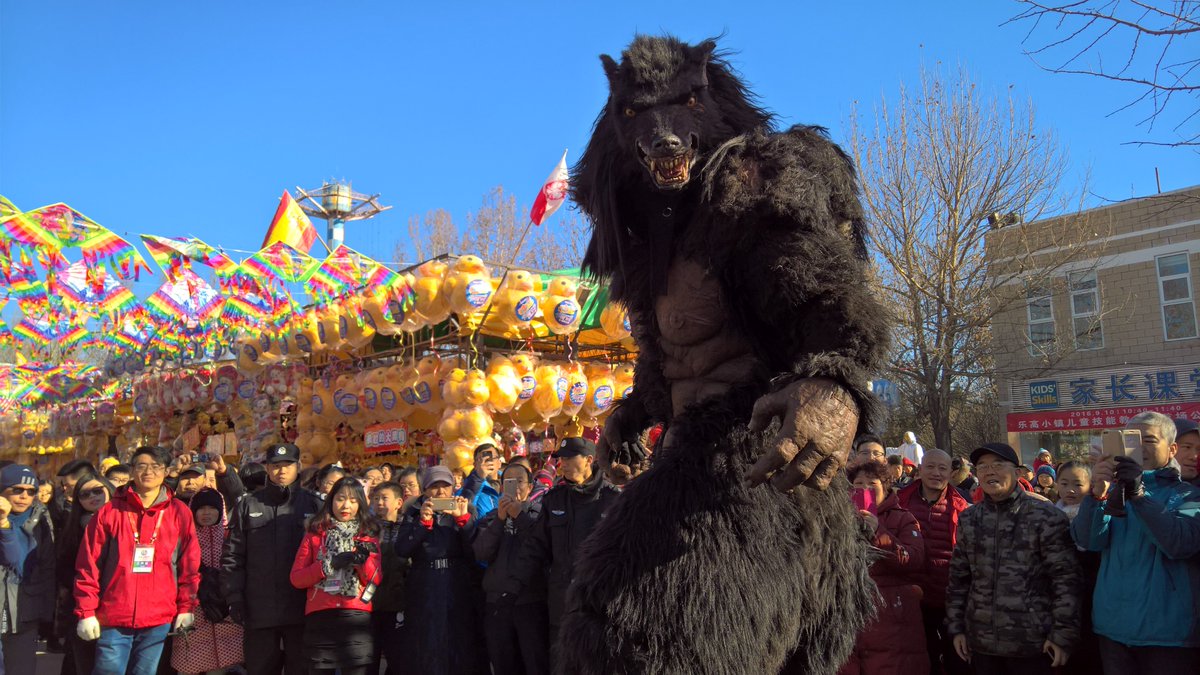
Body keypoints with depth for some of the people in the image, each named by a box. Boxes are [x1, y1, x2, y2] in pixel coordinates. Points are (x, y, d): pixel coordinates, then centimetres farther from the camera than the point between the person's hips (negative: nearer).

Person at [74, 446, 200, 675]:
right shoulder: (109, 512, 0)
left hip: (158, 621, 1)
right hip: (113, 619, -1)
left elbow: (189, 565, 7)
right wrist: (86, 612, -3)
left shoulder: (179, 513, 4)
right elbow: (88, 566, 0)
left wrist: (186, 607, 4)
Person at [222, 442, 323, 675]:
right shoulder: (248, 506, 9)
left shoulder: (313, 505, 5)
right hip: (259, 611, 1)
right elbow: (232, 557, 7)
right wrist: (234, 598, -1)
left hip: (301, 611, -1)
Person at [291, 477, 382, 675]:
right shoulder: (315, 532, 9)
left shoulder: (368, 534, 11)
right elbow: (296, 578, 2)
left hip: (356, 618, 0)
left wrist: (364, 560, -15)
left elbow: (375, 581, 4)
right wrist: (330, 564, -11)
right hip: (320, 618, 0)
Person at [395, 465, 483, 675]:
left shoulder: (465, 511, 9)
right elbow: (401, 550, -5)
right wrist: (423, 521, -14)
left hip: (459, 594, 0)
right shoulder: (414, 513, 10)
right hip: (425, 596, 0)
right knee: (427, 654, 0)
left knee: (462, 651, -2)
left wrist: (464, 519, -16)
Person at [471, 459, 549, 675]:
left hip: (532, 602, -4)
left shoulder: (539, 512, 3)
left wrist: (519, 516, -12)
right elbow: (481, 553, -2)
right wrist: (500, 519, -12)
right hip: (497, 603, 4)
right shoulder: (491, 518, 14)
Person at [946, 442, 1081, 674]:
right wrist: (956, 626, 9)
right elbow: (958, 576, 12)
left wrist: (1063, 634, -11)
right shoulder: (969, 519, 8)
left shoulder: (1045, 516, -6)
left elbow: (1066, 578, -8)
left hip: (1032, 642, -4)